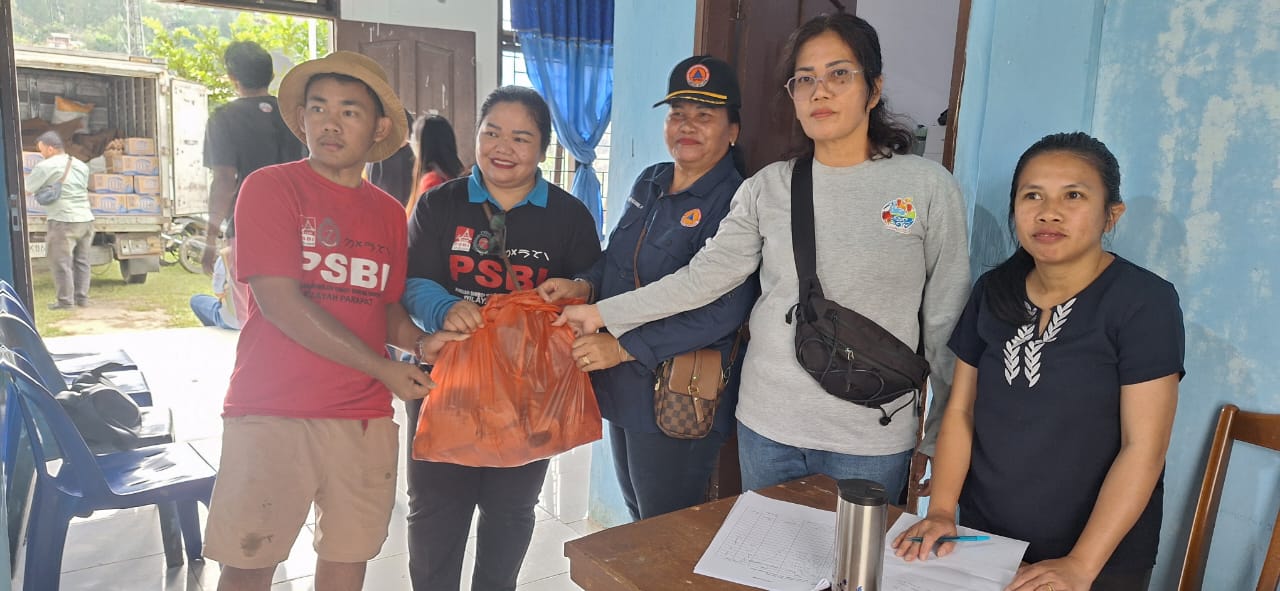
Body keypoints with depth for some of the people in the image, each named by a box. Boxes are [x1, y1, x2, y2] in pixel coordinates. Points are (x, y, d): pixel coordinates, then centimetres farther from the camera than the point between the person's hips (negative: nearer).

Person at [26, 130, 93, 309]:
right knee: (81, 261, 12)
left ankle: (65, 300, 3)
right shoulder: (81, 165, 13)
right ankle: (82, 297, 15)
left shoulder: (45, 166, -8)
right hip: (86, 219, 7)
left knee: (61, 262, 1)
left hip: (63, 222, -7)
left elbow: (27, 189, -4)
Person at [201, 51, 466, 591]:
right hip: (271, 412, -4)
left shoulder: (388, 213, 8)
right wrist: (383, 369, -15)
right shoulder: (270, 187, -5)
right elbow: (279, 302, -14)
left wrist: (419, 341, -7)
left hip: (364, 416, 4)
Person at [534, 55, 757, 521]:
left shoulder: (733, 203, -17)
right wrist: (583, 286, -4)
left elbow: (723, 311, -25)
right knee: (637, 522, 25)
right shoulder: (649, 183, 8)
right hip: (621, 390, 8)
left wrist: (624, 347, -25)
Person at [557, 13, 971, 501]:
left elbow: (945, 319, -1)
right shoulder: (767, 188, 1)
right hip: (766, 427, 2)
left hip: (871, 441, -2)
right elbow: (705, 275, 0)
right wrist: (604, 313, -4)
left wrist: (945, 438, 3)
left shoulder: (929, 186, -4)